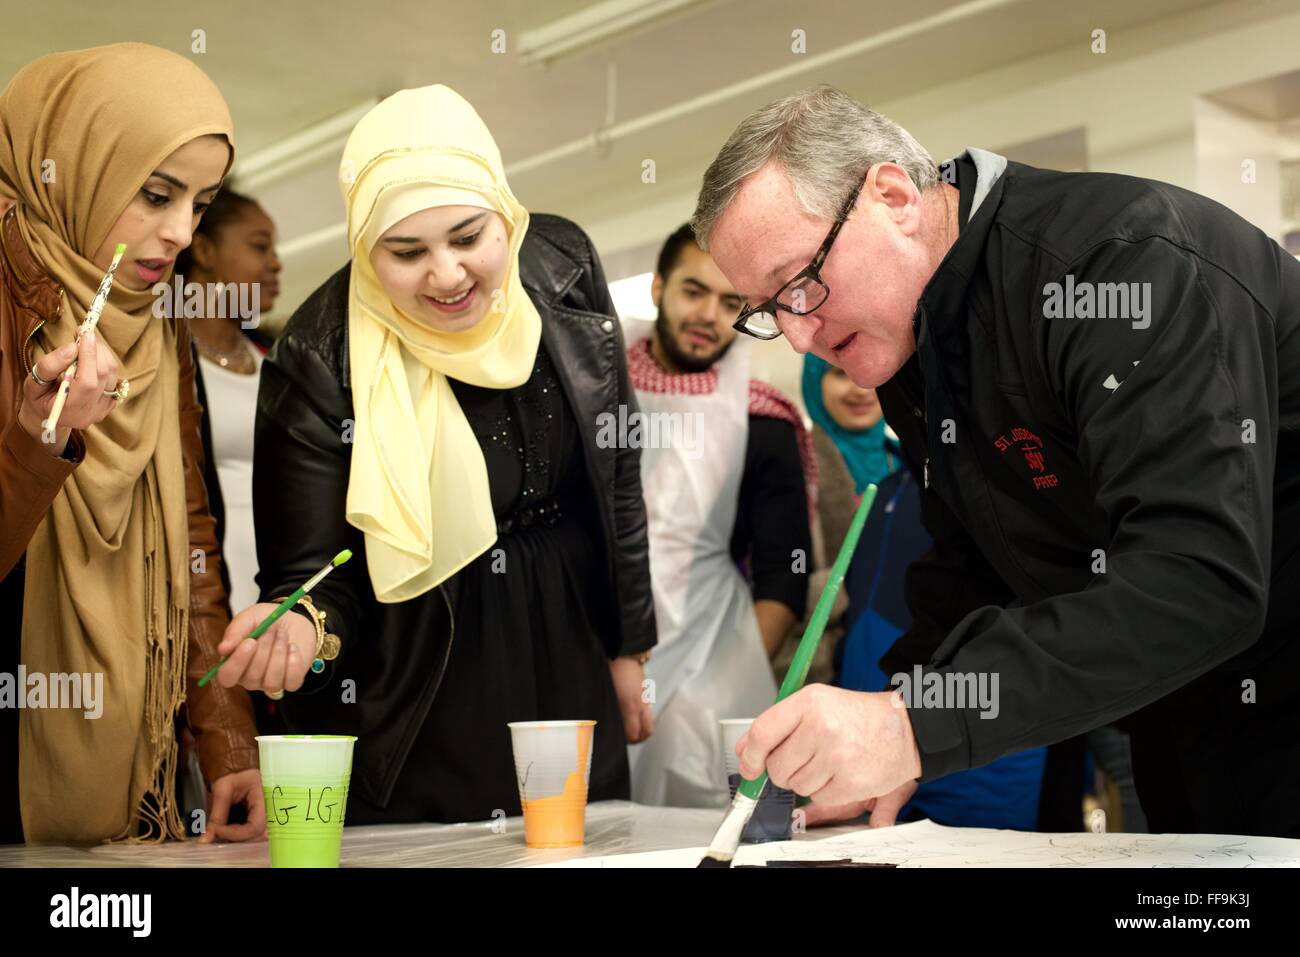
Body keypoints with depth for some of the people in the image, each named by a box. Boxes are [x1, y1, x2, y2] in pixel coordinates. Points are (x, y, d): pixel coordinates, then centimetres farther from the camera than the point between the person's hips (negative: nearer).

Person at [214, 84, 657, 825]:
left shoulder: (562, 266, -9)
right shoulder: (322, 361, -20)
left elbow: (618, 474, 3)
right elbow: (315, 573, -14)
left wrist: (629, 646, 8)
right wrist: (299, 624, -37)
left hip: (572, 673, 4)